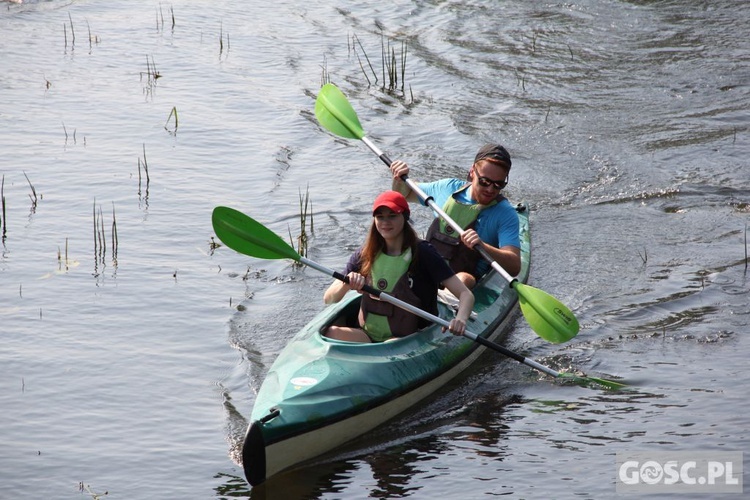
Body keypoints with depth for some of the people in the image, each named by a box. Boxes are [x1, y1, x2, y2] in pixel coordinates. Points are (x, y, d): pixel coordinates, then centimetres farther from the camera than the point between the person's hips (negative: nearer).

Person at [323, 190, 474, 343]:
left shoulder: (423, 253, -6)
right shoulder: (364, 256, 6)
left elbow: (466, 295, -11)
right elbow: (328, 299, 4)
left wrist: (460, 319, -33)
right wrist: (347, 283, -19)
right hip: (367, 335, 3)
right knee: (332, 332, -27)